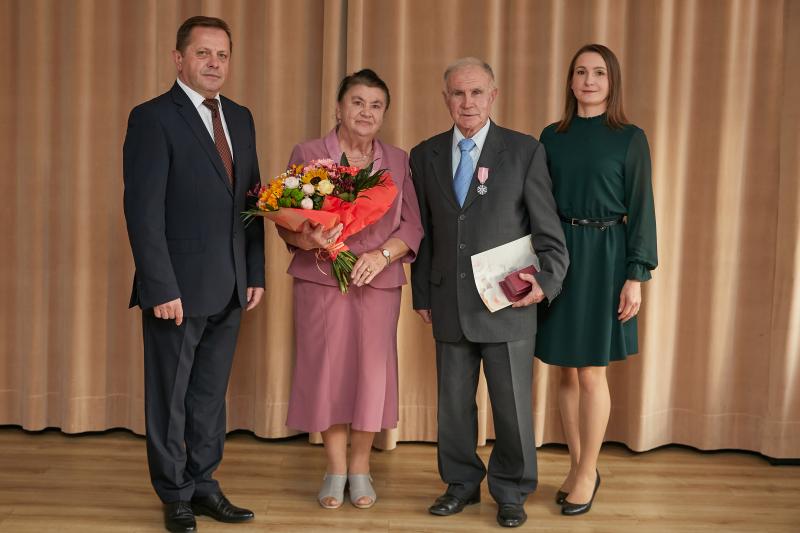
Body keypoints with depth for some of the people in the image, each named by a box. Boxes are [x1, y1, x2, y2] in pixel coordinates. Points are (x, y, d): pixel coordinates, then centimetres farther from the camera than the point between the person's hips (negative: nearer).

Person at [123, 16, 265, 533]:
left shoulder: (240, 118, 12)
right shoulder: (153, 118, -9)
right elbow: (143, 211, -14)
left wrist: (256, 273, 8)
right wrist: (161, 288, -19)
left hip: (229, 288, 6)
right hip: (179, 287, -6)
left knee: (211, 394, 15)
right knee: (170, 397, 8)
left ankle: (203, 485, 28)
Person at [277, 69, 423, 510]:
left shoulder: (398, 162, 9)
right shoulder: (307, 154, 4)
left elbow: (414, 224, 4)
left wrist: (382, 253, -14)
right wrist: (305, 239, -20)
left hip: (378, 283, 1)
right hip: (321, 280, -1)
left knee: (371, 370, 2)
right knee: (326, 368, 2)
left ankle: (360, 468, 20)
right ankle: (335, 469, 19)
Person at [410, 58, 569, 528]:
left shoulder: (526, 151, -2)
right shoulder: (425, 155, 7)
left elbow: (548, 229, -2)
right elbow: (422, 232, 10)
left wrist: (547, 280, -14)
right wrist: (422, 294, 8)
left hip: (508, 304, -2)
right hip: (450, 306, 3)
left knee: (513, 405, 7)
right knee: (453, 402, 13)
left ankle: (511, 492, 27)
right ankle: (462, 484, 33)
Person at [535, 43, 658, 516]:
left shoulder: (630, 139, -2)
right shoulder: (552, 137, 7)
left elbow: (641, 210, -4)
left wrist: (636, 276, -10)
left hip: (604, 258, -3)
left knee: (591, 373, 0)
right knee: (568, 371, 9)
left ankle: (588, 473, 16)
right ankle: (578, 466, 24)